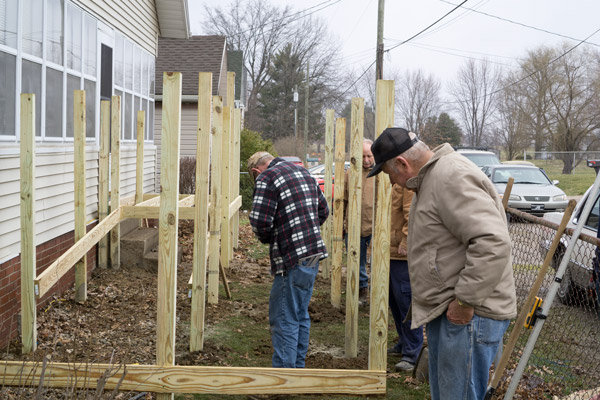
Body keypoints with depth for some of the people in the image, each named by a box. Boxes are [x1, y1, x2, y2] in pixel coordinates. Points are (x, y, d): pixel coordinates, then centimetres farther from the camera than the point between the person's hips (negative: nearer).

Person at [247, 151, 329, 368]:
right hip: (314, 254, 9)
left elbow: (260, 221, -17)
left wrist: (266, 238, 3)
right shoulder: (303, 171, 17)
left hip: (292, 260, -9)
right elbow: (323, 211, 21)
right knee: (300, 316, 18)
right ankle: (298, 367, 26)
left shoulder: (266, 178, -9)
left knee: (284, 320, -2)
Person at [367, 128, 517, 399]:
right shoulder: (430, 178, 15)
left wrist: (465, 302, -23)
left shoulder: (453, 177, -20)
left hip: (468, 315, -11)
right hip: (443, 311, 11)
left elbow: (492, 243, -29)